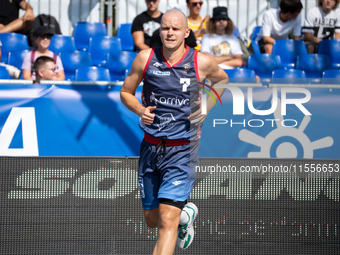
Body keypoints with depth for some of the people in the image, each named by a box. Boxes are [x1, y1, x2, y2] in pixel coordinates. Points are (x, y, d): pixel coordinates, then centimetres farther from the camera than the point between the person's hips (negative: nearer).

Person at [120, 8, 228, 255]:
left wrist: (206, 107, 0)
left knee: (167, 220, -15)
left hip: (182, 151, -4)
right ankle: (186, 214, 48)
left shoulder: (202, 62, -5)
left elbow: (222, 80, 17)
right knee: (152, 220, 16)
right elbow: (126, 92, 11)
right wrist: (141, 110, -10)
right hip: (151, 148, 4)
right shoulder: (145, 58, -1)